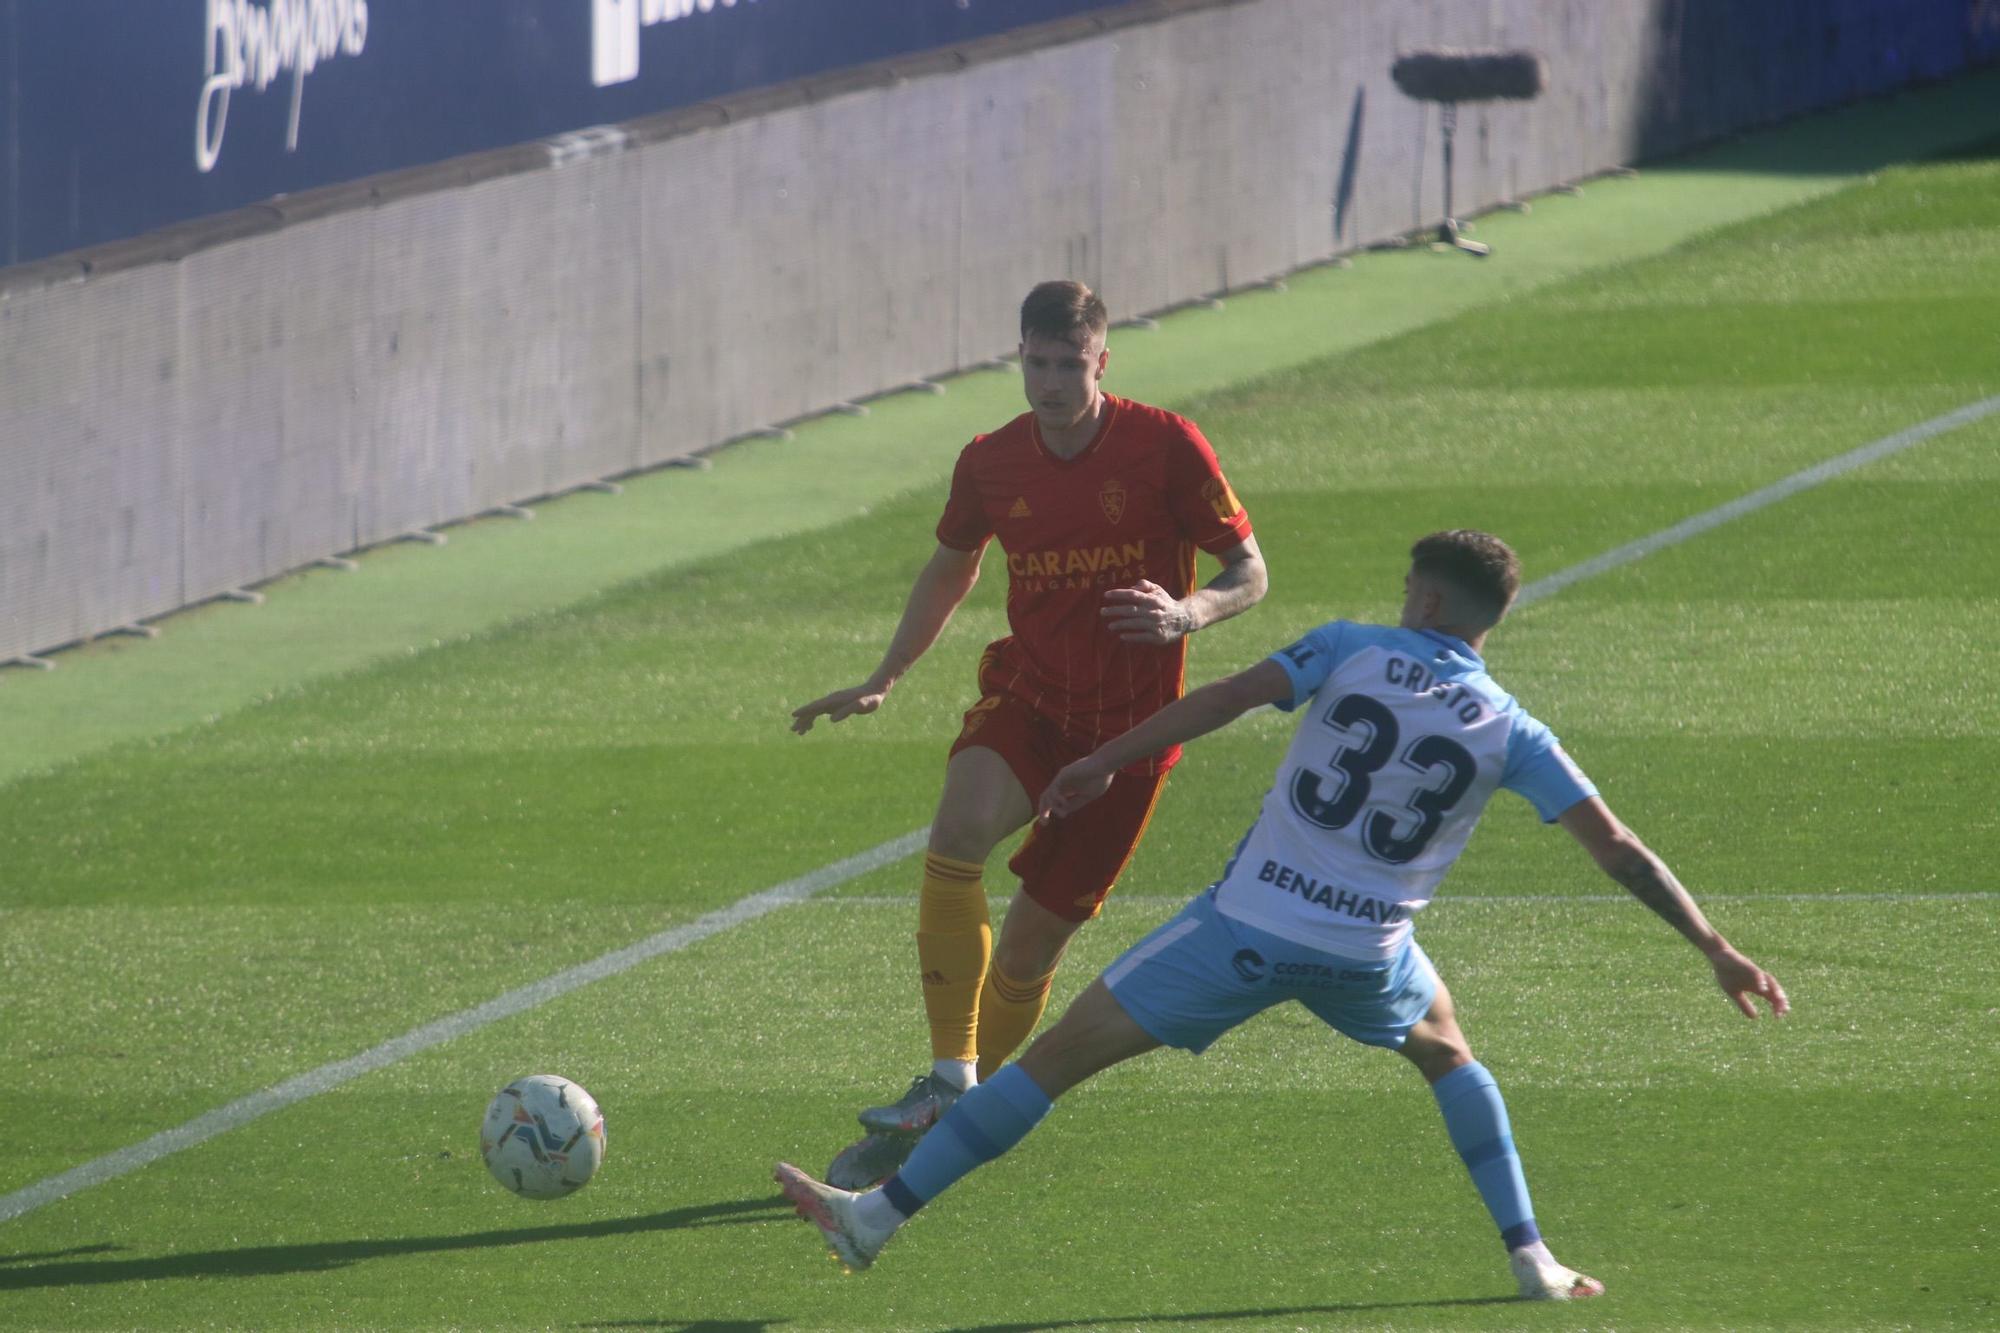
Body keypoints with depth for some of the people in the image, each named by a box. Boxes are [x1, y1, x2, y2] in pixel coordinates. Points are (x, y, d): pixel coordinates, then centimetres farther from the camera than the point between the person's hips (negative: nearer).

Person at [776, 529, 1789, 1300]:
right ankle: (1531, 1258, 24)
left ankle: (877, 1217, 6)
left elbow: (1229, 697, -10)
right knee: (1443, 1050, 34)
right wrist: (1717, 951, 9)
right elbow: (1617, 851, 2)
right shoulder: (1512, 736, 4)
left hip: (1247, 921, -2)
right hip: (1368, 952, 2)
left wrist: (1104, 761, -7)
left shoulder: (1353, 651, 1)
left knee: (1059, 1056, 4)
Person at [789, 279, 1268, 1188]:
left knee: (1030, 947, 0)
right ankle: (949, 1083, -29)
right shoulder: (992, 464, 0)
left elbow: (1249, 574, -4)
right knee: (957, 836, -30)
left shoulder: (1167, 448, -10)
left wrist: (1189, 613, -26)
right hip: (1026, 696, 2)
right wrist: (884, 680, 17)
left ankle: (949, 1120, 19)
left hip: (1128, 727, -2)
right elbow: (951, 568, 20)